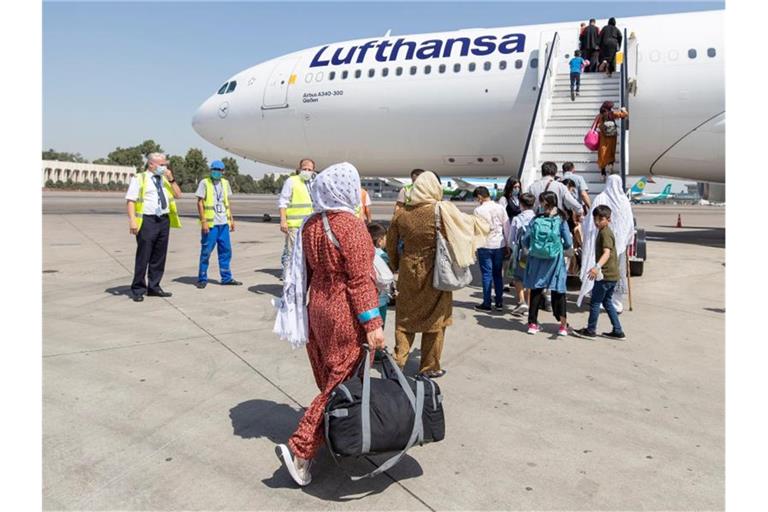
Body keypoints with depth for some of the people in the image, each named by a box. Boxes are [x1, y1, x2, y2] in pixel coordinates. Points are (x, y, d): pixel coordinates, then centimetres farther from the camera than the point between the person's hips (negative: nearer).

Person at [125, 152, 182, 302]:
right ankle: (138, 289, 7)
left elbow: (178, 195, 12)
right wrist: (132, 220, -18)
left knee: (159, 256, 9)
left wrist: (171, 179, 0)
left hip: (164, 220, 6)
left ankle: (154, 287, 19)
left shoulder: (165, 179, 17)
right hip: (147, 220, -6)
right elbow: (130, 200, -7)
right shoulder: (139, 179, 0)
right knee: (143, 257, -3)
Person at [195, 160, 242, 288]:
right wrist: (203, 221, -13)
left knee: (226, 250, 9)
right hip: (210, 223, -5)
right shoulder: (204, 183, -4)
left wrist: (231, 219, 13)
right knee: (206, 252, -1)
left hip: (223, 223, 5)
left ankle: (226, 278, 18)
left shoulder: (225, 183, 12)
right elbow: (200, 202, -6)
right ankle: (202, 279, 10)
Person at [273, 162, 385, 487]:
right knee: (341, 383, 2)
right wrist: (373, 324, -18)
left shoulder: (310, 225, 5)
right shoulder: (351, 226, -17)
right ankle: (299, 449, 0)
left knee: (329, 379, 19)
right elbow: (360, 280, -20)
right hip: (345, 316, -8)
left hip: (318, 309, 8)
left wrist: (302, 312, 21)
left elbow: (304, 272, 11)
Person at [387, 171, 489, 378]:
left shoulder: (401, 213, -3)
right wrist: (484, 221, 21)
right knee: (435, 320, 12)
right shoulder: (443, 211, -14)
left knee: (405, 317, 18)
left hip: (408, 272, 3)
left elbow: (391, 244, 7)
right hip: (435, 273, -2)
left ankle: (398, 360, 19)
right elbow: (471, 223, -1)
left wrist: (395, 265, 22)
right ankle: (429, 367, 22)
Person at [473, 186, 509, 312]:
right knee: (498, 274, 13)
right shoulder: (500, 208, 2)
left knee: (487, 274, 3)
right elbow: (506, 227, 5)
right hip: (500, 245, 4)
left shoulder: (478, 210, -10)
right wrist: (508, 244, 13)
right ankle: (499, 302, 18)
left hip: (485, 246, -4)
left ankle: (487, 304, 7)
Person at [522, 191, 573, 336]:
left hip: (536, 260, 1)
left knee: (536, 290, 12)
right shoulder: (561, 221, -6)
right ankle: (563, 325, 9)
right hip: (555, 260, -1)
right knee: (558, 291, 8)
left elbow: (525, 240, -2)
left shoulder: (536, 220, -3)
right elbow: (568, 244, -6)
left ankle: (533, 324, 17)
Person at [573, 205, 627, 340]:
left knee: (595, 302, 1)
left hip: (605, 275, -10)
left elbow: (607, 253, -31)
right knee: (606, 301, 18)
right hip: (612, 274, 10)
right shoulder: (605, 232, 16)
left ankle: (590, 330, 11)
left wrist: (597, 266, -45)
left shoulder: (604, 233, -16)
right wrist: (598, 267, 37)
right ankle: (618, 331, 19)